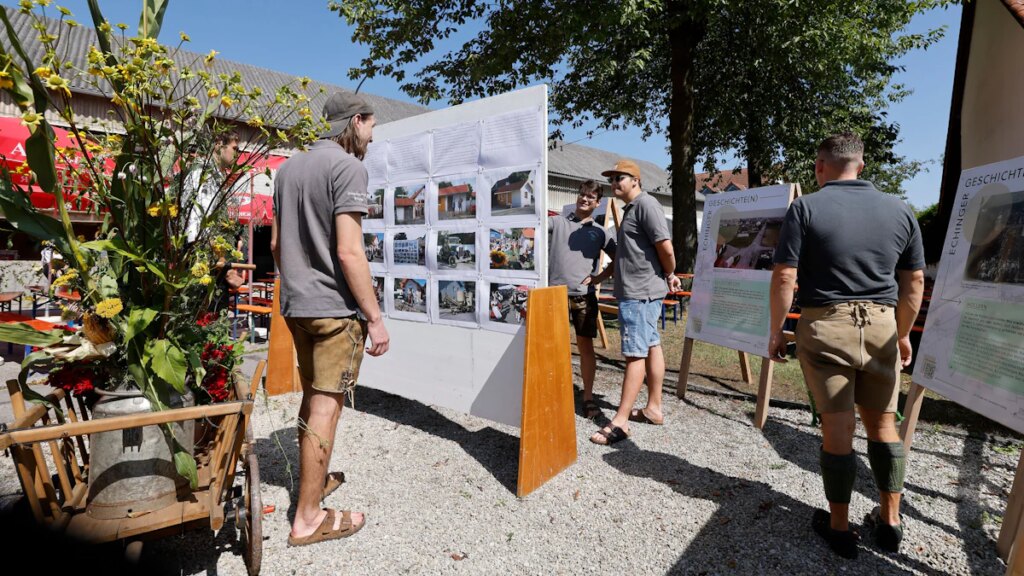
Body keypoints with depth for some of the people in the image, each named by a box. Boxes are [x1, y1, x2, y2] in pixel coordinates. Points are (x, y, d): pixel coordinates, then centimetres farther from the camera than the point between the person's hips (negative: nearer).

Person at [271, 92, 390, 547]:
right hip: (334, 307, -9)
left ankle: (314, 479, 38)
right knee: (325, 407, 0)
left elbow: (276, 243, 18)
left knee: (312, 398, 21)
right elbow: (348, 252, -20)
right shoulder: (349, 167, -12)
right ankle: (308, 518, 11)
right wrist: (375, 317, -16)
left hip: (296, 305, 9)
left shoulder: (290, 166, 15)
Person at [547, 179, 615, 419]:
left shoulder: (600, 232, 11)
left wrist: (598, 277, 3)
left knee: (585, 346, 6)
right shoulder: (557, 222, 7)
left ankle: (588, 397, 16)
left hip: (584, 296, 1)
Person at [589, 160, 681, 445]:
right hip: (636, 291, 10)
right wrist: (602, 276, 20)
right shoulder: (630, 209, 19)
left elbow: (666, 247, -18)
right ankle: (653, 408, 24)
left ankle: (620, 422, -2)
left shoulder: (645, 204, -12)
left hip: (640, 292, -10)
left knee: (635, 354, -7)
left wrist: (670, 276, -2)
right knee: (651, 346, 14)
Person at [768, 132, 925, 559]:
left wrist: (776, 331, -2)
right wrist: (903, 334, 21)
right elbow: (915, 281, 11)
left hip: (824, 325, -3)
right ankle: (889, 522, 29)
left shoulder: (805, 208, -6)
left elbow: (784, 277, -11)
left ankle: (839, 527, 19)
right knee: (883, 424, 16)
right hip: (881, 325, 4)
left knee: (838, 427, 5)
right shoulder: (900, 210, 7)